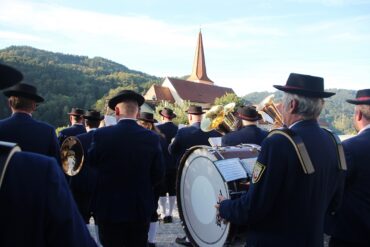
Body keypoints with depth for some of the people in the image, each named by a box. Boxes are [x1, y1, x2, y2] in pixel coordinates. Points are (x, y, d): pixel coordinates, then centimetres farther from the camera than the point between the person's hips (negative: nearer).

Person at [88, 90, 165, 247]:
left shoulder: (102, 134, -11)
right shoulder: (152, 138, -6)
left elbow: (91, 164, 1)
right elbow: (159, 175, -1)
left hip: (110, 208, -1)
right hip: (141, 209, 2)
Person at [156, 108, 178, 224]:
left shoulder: (158, 128, -10)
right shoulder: (178, 129, 0)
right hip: (175, 164, 3)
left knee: (162, 191, 4)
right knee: (172, 190, 10)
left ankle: (164, 214, 5)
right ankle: (170, 214, 13)